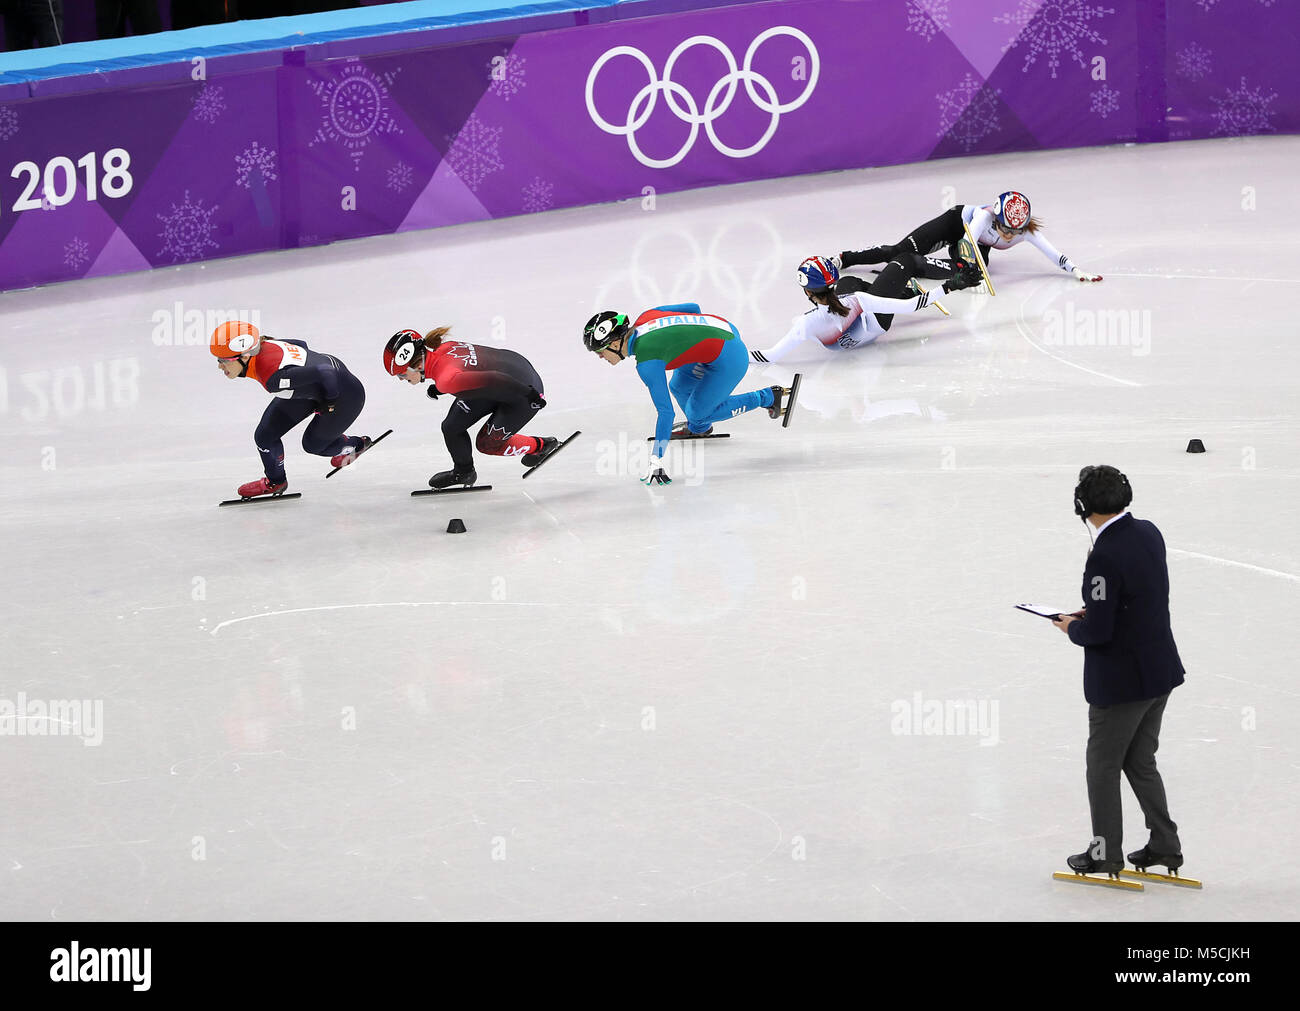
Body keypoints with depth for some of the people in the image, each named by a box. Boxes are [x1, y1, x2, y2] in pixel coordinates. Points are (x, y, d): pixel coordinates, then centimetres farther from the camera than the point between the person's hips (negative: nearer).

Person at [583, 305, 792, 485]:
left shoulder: (646, 361, -22)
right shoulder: (645, 318, -1)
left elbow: (665, 412, -23)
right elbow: (693, 308, 11)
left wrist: (655, 461, -23)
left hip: (728, 359, -9)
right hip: (726, 330, 9)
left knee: (697, 413, 7)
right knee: (679, 388, 18)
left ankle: (768, 397, 16)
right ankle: (700, 428, 48)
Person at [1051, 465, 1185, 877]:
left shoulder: (1105, 557, -27)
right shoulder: (1148, 533, 0)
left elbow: (1098, 632, -24)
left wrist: (1072, 627, -3)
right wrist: (1090, 613, 9)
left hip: (1120, 681, -8)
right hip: (1160, 671, 8)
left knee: (1103, 765, 10)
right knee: (1140, 762, 22)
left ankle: (1105, 854, 20)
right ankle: (1164, 845, 26)